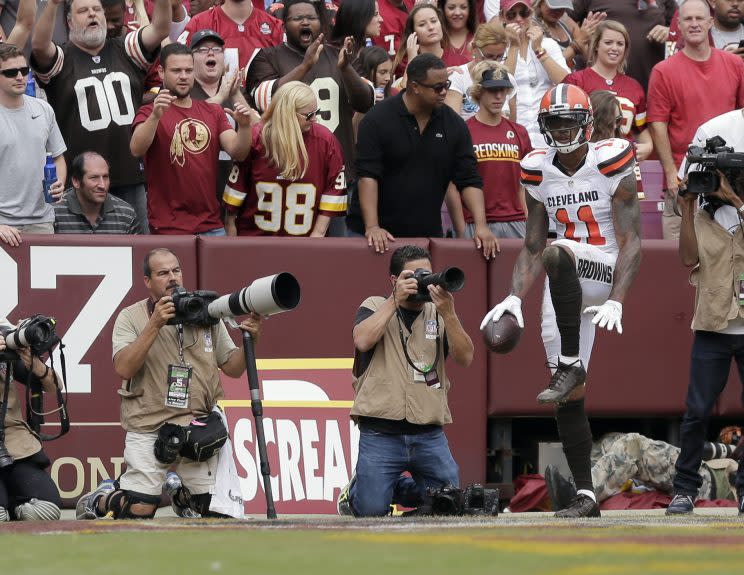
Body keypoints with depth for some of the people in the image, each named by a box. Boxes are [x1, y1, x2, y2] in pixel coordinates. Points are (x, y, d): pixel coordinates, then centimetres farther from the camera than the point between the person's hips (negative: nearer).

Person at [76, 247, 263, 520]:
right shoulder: (131, 317, 0)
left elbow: (232, 368, 10)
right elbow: (123, 369, -15)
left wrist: (250, 340, -9)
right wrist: (155, 325, -21)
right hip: (149, 427, -3)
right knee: (139, 511, -9)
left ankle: (181, 494, 33)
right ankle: (103, 500, 23)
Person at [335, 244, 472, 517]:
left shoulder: (438, 313, 13)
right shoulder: (375, 307, 7)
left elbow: (464, 358, -2)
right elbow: (362, 340, -15)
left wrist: (448, 314, -15)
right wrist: (395, 300, -12)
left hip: (429, 434, 3)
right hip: (380, 433, -3)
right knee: (372, 509, -10)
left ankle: (395, 487, 28)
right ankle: (356, 490, 25)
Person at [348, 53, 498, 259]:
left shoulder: (454, 125, 4)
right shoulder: (377, 120, -8)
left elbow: (469, 179, 3)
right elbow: (368, 176, -14)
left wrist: (481, 226, -11)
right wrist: (372, 227, -24)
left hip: (428, 234, 3)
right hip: (380, 234, -3)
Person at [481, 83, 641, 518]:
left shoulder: (610, 164, -10)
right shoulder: (539, 173, 6)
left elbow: (632, 242, -13)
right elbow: (531, 248, 12)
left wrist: (616, 301, -23)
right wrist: (515, 299, -3)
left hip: (606, 269, -5)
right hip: (564, 287, 5)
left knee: (558, 253, -38)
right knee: (568, 398, -1)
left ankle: (571, 364, -30)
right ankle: (585, 496, 5)